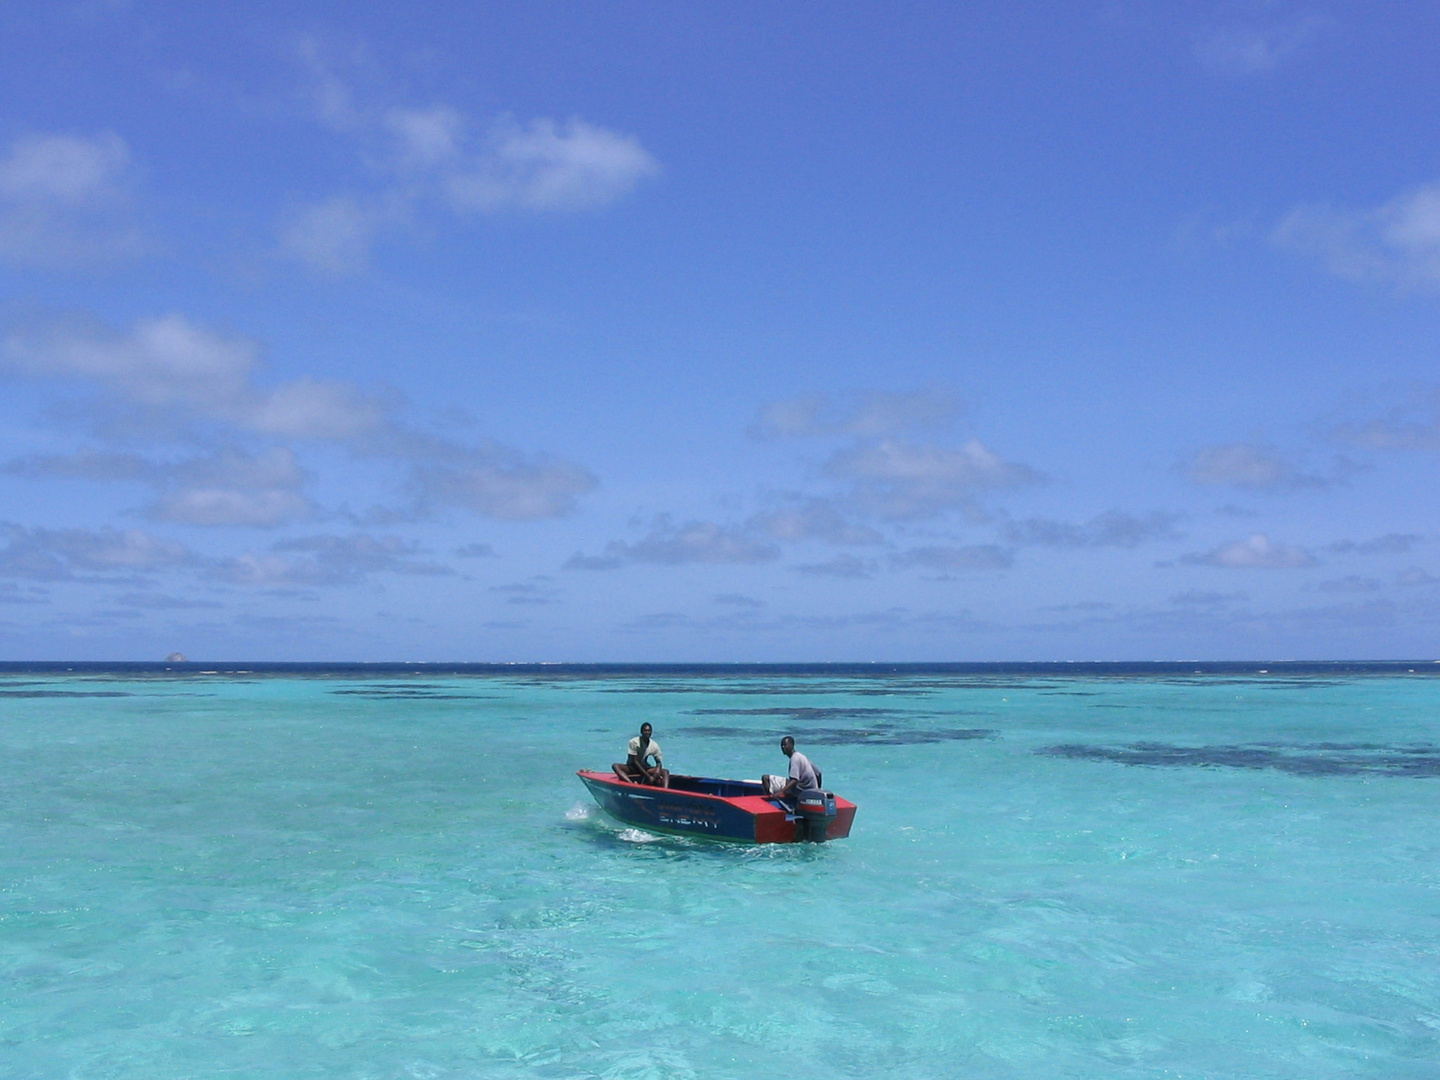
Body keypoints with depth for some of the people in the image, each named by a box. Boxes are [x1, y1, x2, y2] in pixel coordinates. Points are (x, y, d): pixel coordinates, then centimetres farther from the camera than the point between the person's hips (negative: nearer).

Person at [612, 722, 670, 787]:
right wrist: (648, 776, -25)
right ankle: (632, 785, -56)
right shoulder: (634, 742, -16)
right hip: (632, 767, -3)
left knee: (665, 771, -18)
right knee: (615, 766, -33)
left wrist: (657, 771, -25)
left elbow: (658, 762, 0)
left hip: (645, 767, 3)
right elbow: (635, 761, -19)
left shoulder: (654, 745, -5)